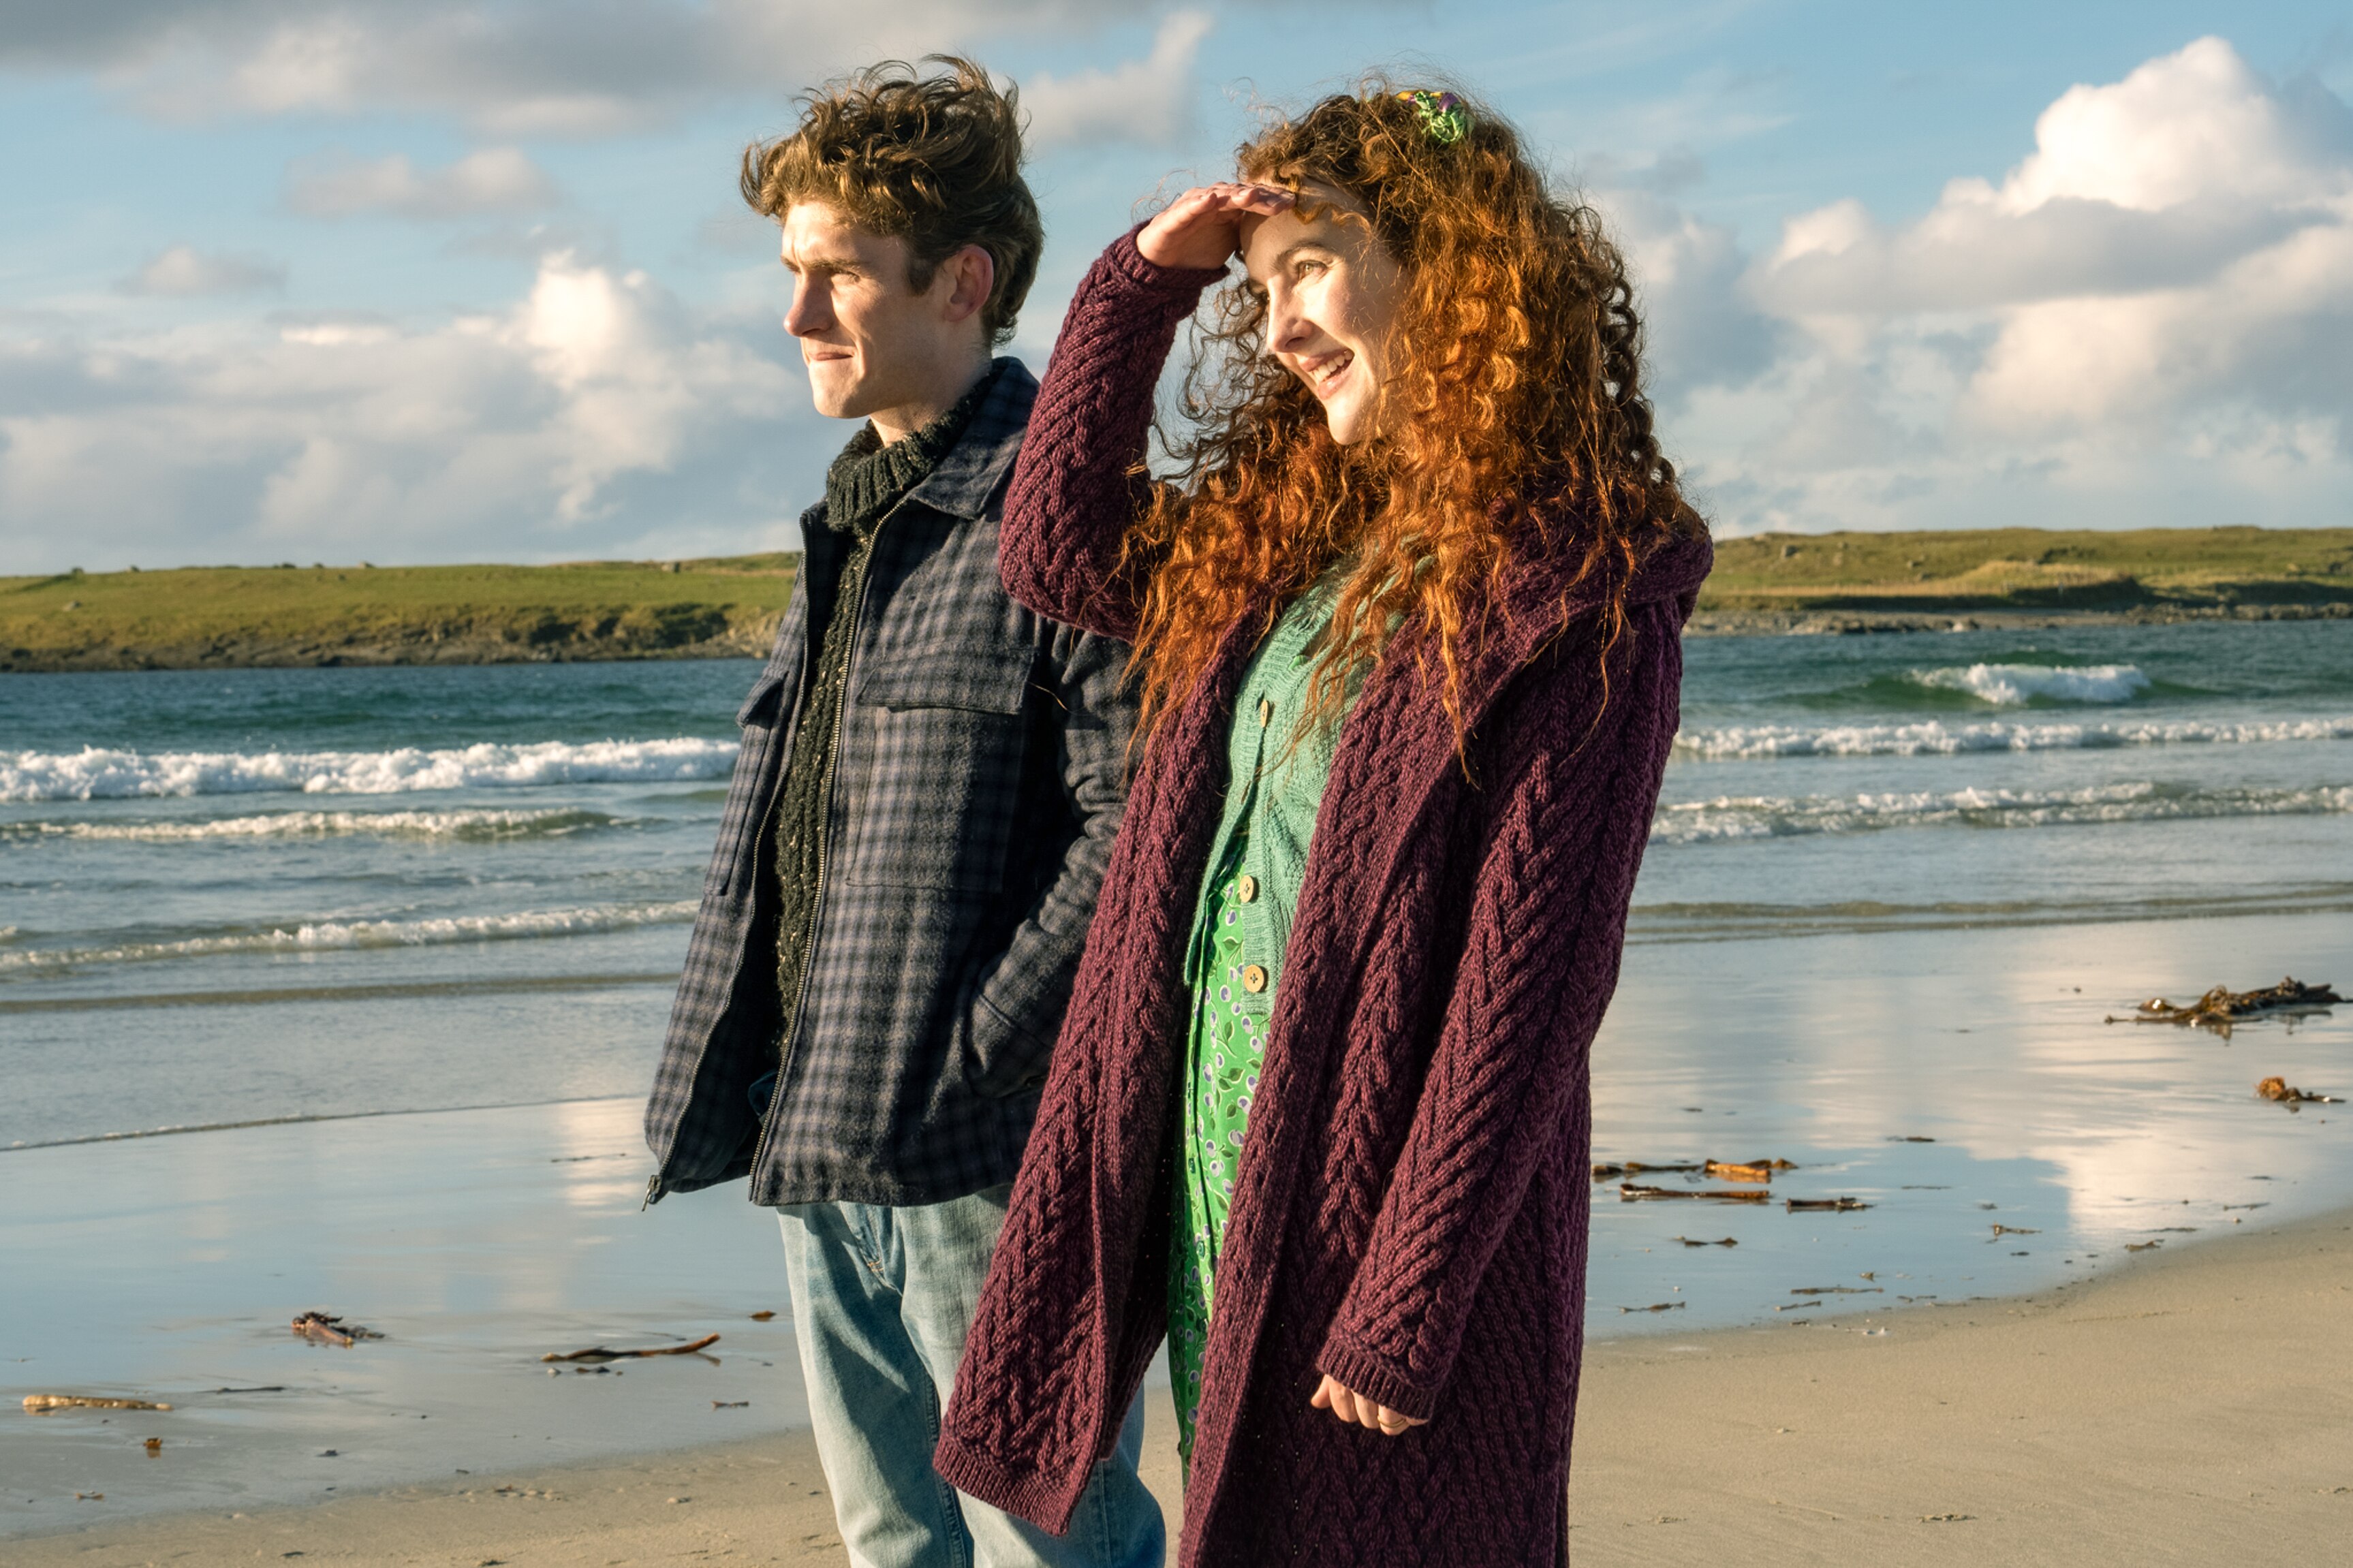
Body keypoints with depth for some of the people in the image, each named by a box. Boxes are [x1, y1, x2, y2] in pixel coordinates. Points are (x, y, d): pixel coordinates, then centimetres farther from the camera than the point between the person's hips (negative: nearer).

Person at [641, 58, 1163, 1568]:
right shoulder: (854, 519, 16)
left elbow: (1140, 813, -21)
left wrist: (970, 1062, -21)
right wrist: (760, 1084, 13)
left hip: (987, 1158, -9)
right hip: (827, 1151, 9)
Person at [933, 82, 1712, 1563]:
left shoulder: (1580, 595, -13)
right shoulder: (1270, 548, 9)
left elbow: (1531, 979, -17)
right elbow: (1058, 548, 24)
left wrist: (1405, 1307, -18)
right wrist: (1144, 280, 13)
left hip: (1386, 1202, -7)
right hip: (1204, 1173, 7)